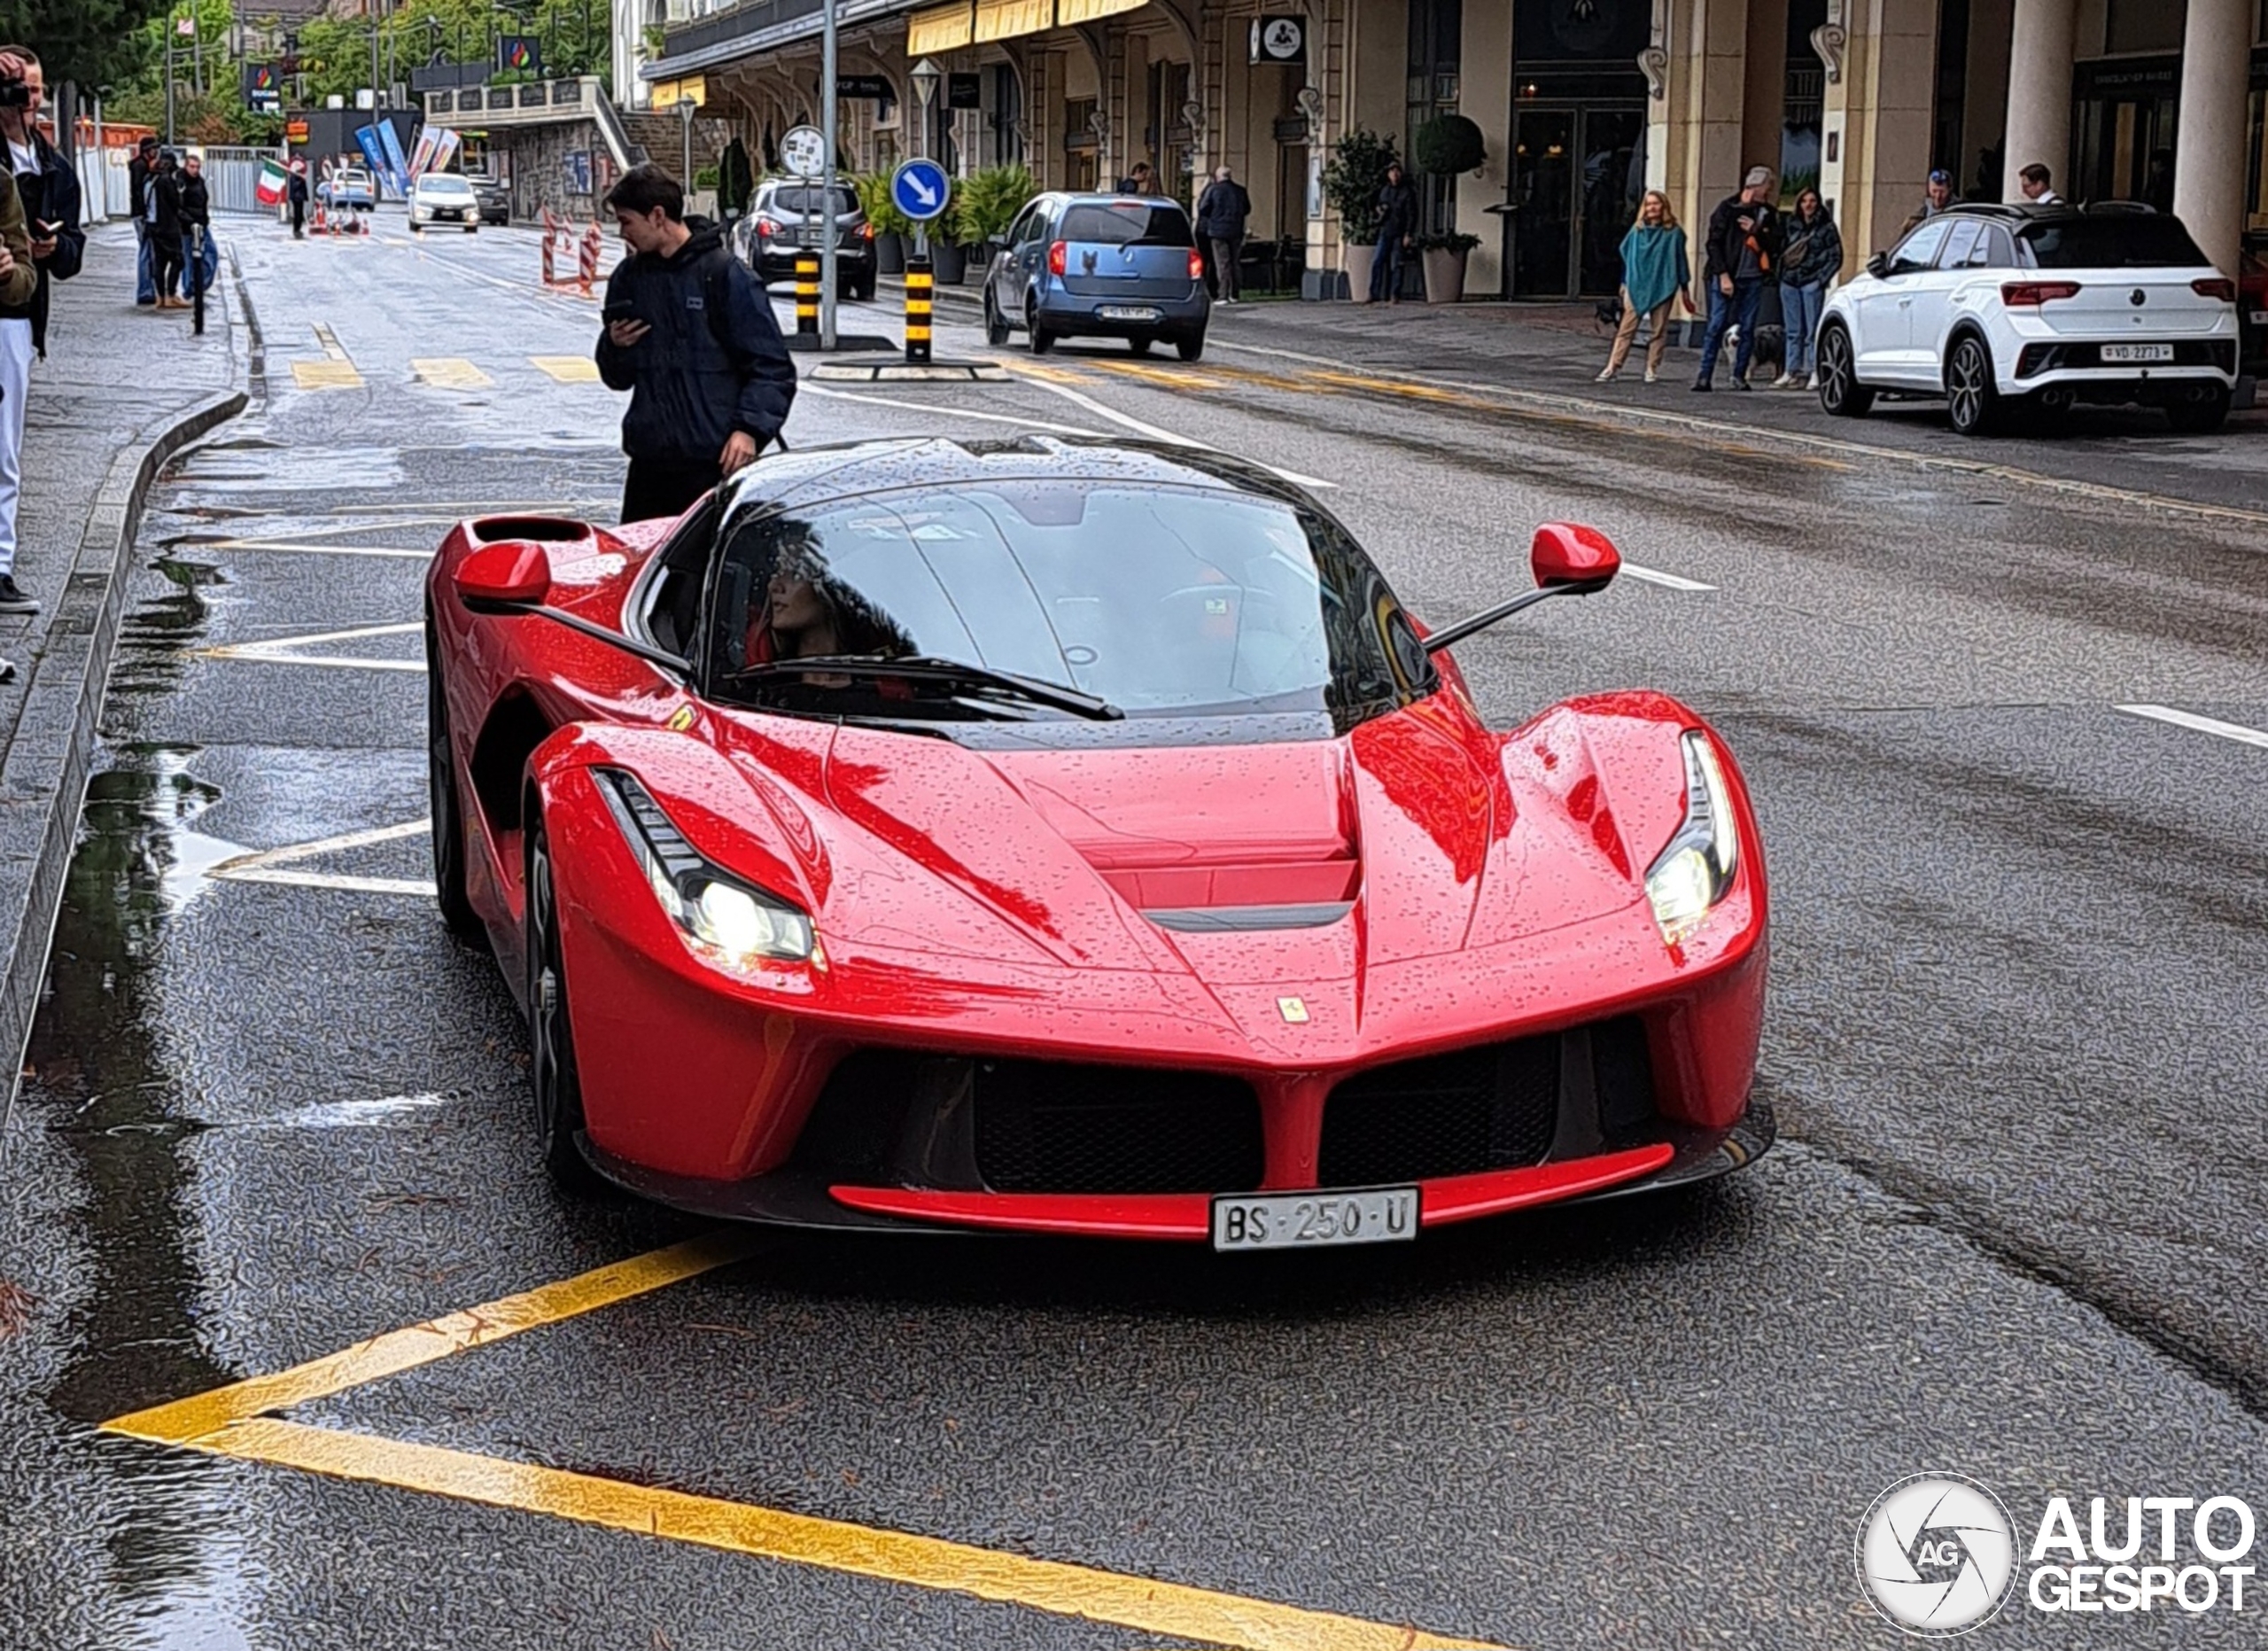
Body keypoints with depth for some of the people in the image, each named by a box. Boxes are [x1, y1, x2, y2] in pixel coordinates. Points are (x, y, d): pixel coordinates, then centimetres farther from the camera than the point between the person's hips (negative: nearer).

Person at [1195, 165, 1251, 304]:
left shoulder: (1213, 189, -8)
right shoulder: (1240, 191, 4)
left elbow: (1203, 208, -6)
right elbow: (1247, 210, 14)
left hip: (1218, 231, -4)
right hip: (1236, 231, 4)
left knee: (1222, 264, -3)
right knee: (1234, 263, 14)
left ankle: (1224, 296, -10)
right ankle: (1234, 294, 15)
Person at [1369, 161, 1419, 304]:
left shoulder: (1407, 192, -1)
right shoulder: (1384, 191, 15)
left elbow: (1412, 214, -4)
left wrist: (1408, 234, -11)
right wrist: (1380, 210, 3)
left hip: (1399, 234, -4)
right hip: (1385, 232, 5)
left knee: (1396, 265, -3)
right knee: (1376, 262, -5)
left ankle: (1395, 296, 2)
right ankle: (1375, 294, -1)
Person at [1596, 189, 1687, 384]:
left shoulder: (1673, 233, -1)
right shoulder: (1637, 231, 7)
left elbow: (1680, 260, 3)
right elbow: (1627, 256, 14)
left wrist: (1684, 288, 4)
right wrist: (1625, 283, 13)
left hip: (1662, 287, -2)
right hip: (1637, 287, 2)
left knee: (1659, 329, 4)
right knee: (1626, 328, -3)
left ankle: (1652, 368, 11)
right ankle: (1613, 366, -6)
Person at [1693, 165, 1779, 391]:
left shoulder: (1768, 214, 11)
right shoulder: (1727, 208, -1)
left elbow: (1775, 246, 6)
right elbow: (1714, 243, -5)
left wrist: (1756, 231, -9)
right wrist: (1723, 276, -12)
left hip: (1753, 279, 4)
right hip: (1726, 276, -4)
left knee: (1747, 328, 2)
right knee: (1717, 325, -6)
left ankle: (1739, 376, 8)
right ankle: (1704, 375, -5)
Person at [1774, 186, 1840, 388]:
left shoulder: (1826, 227, 1)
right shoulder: (1792, 225, 12)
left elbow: (1835, 257, 0)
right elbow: (1782, 251, 16)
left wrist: (1822, 278, -8)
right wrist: (1781, 275, 4)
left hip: (1812, 283, -4)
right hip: (1789, 282, 4)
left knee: (1812, 330, -7)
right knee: (1793, 331, 6)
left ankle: (1814, 373, -7)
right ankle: (1791, 372, 8)